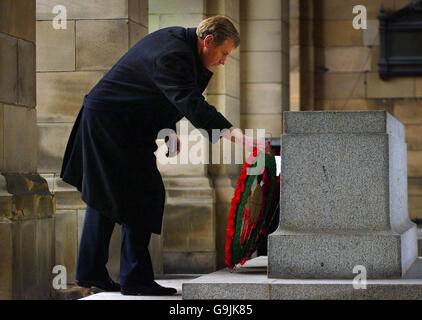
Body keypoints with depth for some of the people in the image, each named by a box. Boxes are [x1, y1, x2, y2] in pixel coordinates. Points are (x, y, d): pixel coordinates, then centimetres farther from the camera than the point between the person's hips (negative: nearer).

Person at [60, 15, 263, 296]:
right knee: (144, 194, -10)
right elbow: (190, 103, -38)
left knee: (106, 195, 15)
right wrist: (230, 132, -44)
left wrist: (169, 131, 7)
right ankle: (135, 278, -5)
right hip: (112, 124, -11)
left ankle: (91, 272, 24)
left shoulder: (178, 41, 7)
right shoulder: (172, 55, -26)